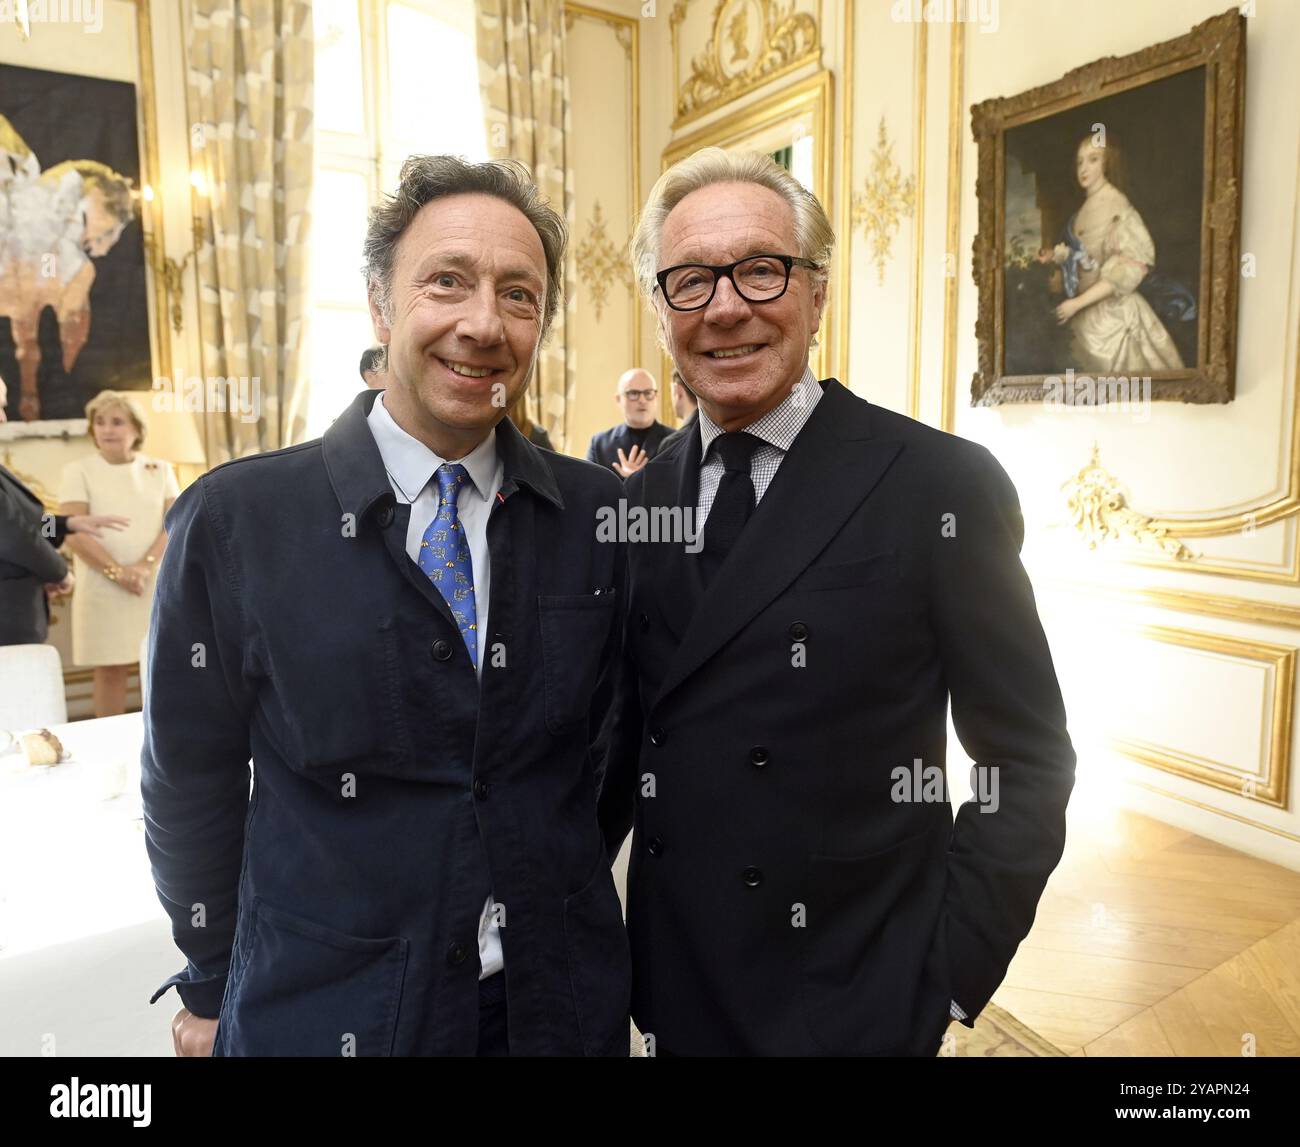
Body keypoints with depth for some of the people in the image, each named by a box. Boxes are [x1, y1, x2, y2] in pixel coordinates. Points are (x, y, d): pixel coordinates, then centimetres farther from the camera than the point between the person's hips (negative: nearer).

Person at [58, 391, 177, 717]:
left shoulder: (160, 470, 9)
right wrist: (117, 572, -15)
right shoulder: (79, 471, 4)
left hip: (159, 587, 2)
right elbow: (73, 532, -6)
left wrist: (145, 566, -15)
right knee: (110, 671, 1)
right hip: (104, 590, -1)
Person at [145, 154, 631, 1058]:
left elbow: (610, 737, 4)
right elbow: (191, 781, -3)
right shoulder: (235, 521, -13)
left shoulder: (600, 515, -8)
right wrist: (211, 992, 6)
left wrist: (559, 900, 5)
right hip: (321, 1012, -1)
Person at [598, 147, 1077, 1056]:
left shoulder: (944, 487, -14)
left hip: (853, 1007, -4)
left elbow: (1029, 763, -9)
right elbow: (628, 732, 7)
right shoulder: (642, 501, 0)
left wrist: (948, 973, -12)